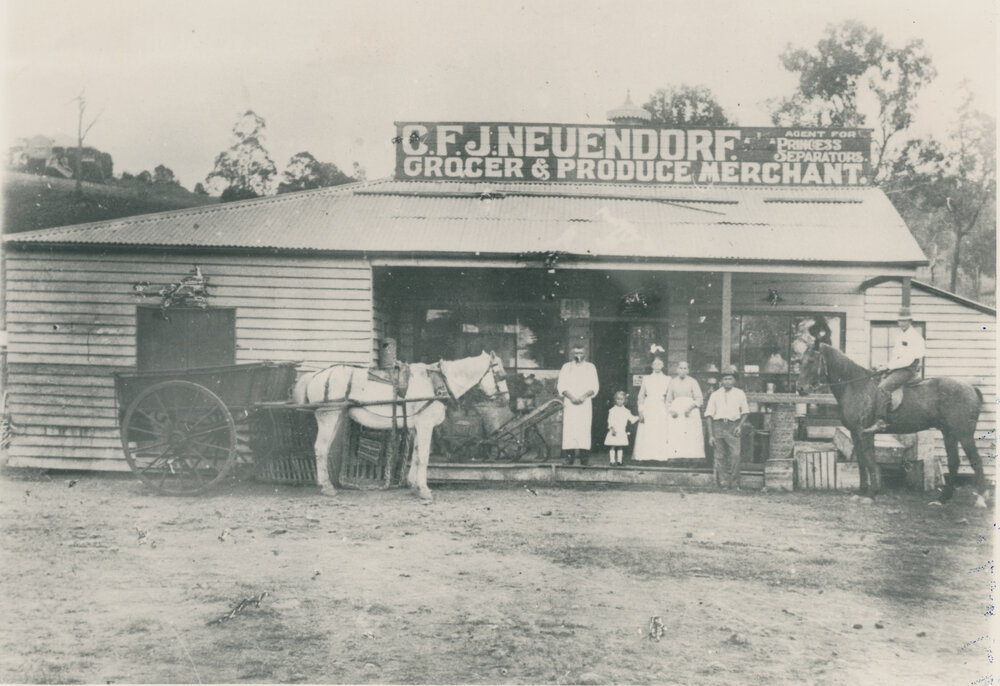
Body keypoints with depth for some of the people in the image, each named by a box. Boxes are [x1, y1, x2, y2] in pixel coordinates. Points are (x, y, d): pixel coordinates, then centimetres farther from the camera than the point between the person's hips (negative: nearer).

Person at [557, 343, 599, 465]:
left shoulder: (590, 367, 12)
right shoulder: (566, 367, 12)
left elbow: (595, 387, 6)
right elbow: (561, 386, 5)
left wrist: (585, 395, -12)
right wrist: (570, 396, -11)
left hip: (585, 402, 0)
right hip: (569, 403, 0)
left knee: (584, 429, -8)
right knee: (569, 429, -9)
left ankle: (583, 455, -9)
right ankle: (569, 455, -11)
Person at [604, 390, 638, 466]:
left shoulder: (626, 411, 9)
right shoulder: (612, 410, -2)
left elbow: (632, 418, 9)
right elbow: (610, 420, -8)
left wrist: (638, 418, -6)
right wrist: (612, 428, -20)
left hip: (622, 432, 3)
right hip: (614, 432, -3)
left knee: (620, 447, 5)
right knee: (612, 446, -2)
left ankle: (619, 460, 11)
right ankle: (612, 460, 2)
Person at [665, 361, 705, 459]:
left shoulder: (692, 382, 5)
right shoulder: (672, 382, 11)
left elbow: (699, 399, 2)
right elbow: (668, 400, 16)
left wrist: (690, 407, -15)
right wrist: (671, 410, -2)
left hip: (691, 413, -2)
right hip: (676, 413, 2)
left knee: (692, 439, -11)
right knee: (674, 439, -10)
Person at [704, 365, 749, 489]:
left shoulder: (740, 394, 11)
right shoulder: (715, 395, 10)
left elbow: (745, 412, 18)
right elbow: (709, 415, 9)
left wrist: (740, 425, 0)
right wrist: (710, 435, 3)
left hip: (733, 426, -1)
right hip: (718, 425, 1)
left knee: (735, 454, -15)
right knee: (720, 456, 0)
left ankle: (734, 483, -9)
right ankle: (723, 483, 8)